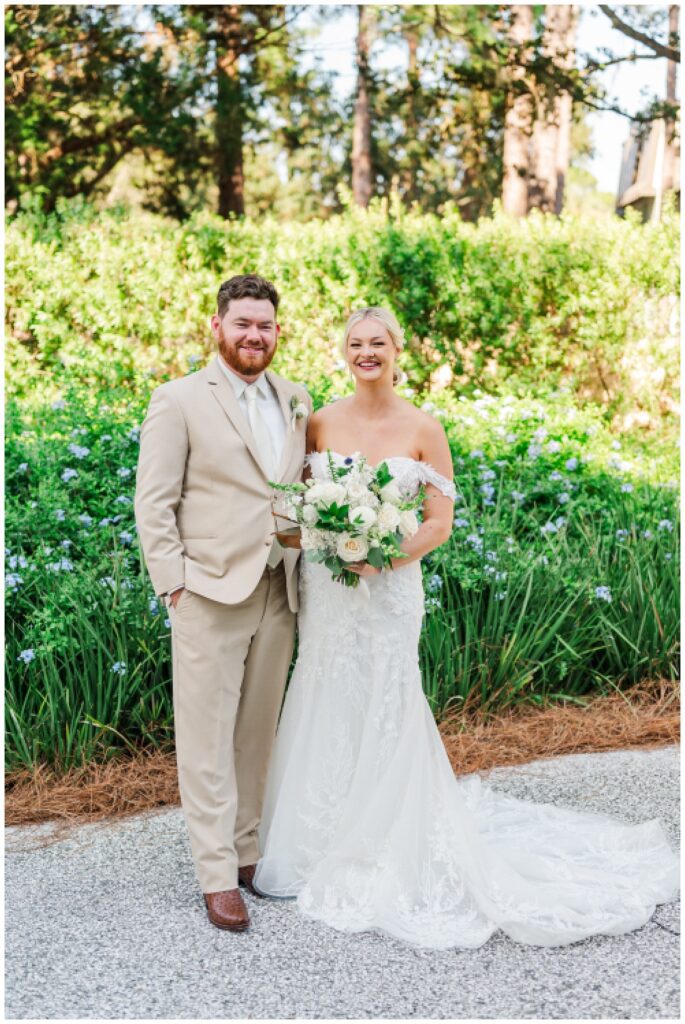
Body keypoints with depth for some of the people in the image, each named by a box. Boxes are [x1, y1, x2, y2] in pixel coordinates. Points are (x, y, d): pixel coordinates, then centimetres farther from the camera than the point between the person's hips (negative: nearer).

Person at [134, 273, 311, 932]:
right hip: (209, 594, -5)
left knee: (258, 734, 12)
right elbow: (153, 502, -5)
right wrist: (174, 585, -10)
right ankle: (218, 876, 8)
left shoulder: (296, 403, 12)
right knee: (208, 740, 0)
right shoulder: (179, 400, -3)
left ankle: (246, 849, 25)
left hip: (278, 594, 5)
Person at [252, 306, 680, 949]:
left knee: (384, 717, 1)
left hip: (389, 592, -3)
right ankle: (324, 843, 26)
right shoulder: (321, 424, 4)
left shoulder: (423, 430, -3)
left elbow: (440, 524, -3)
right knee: (324, 716, 9)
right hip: (325, 591, 3)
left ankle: (388, 855, 17)